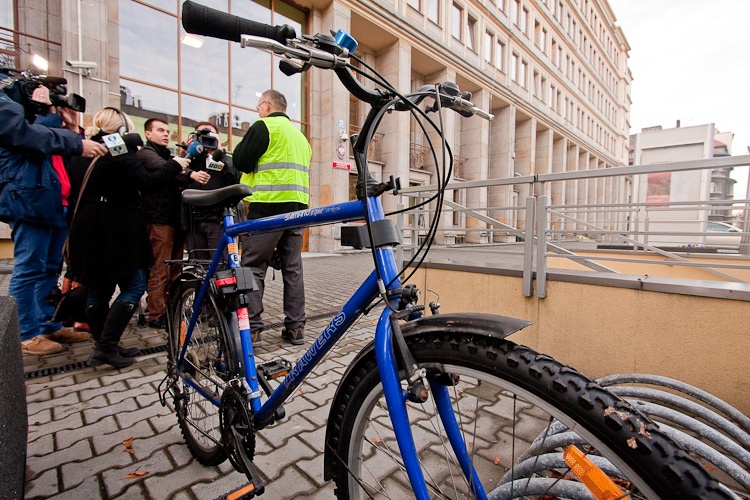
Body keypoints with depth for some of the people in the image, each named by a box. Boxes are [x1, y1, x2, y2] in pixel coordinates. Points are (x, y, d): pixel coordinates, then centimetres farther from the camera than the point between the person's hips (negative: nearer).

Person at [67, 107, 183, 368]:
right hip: (115, 231, -8)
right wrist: (175, 166, -9)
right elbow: (147, 182, -19)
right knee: (134, 286, -2)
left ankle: (104, 346, 20)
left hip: (90, 231, 9)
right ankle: (106, 347, -6)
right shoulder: (119, 150, -9)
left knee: (99, 288, 11)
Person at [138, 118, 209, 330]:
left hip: (176, 218, 8)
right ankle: (156, 315, 0)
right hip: (158, 219, -8)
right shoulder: (145, 153, 1)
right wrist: (189, 173, -34)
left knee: (174, 269, 10)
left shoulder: (169, 155, 28)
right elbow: (163, 168, -20)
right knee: (160, 271, -7)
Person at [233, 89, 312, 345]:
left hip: (269, 205, -7)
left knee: (253, 267, -1)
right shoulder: (300, 135, 24)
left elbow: (241, 162, -1)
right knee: (293, 267, 8)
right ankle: (295, 327, 11)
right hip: (298, 205, 7)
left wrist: (243, 143, 17)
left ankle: (251, 327, -1)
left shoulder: (264, 126, 0)